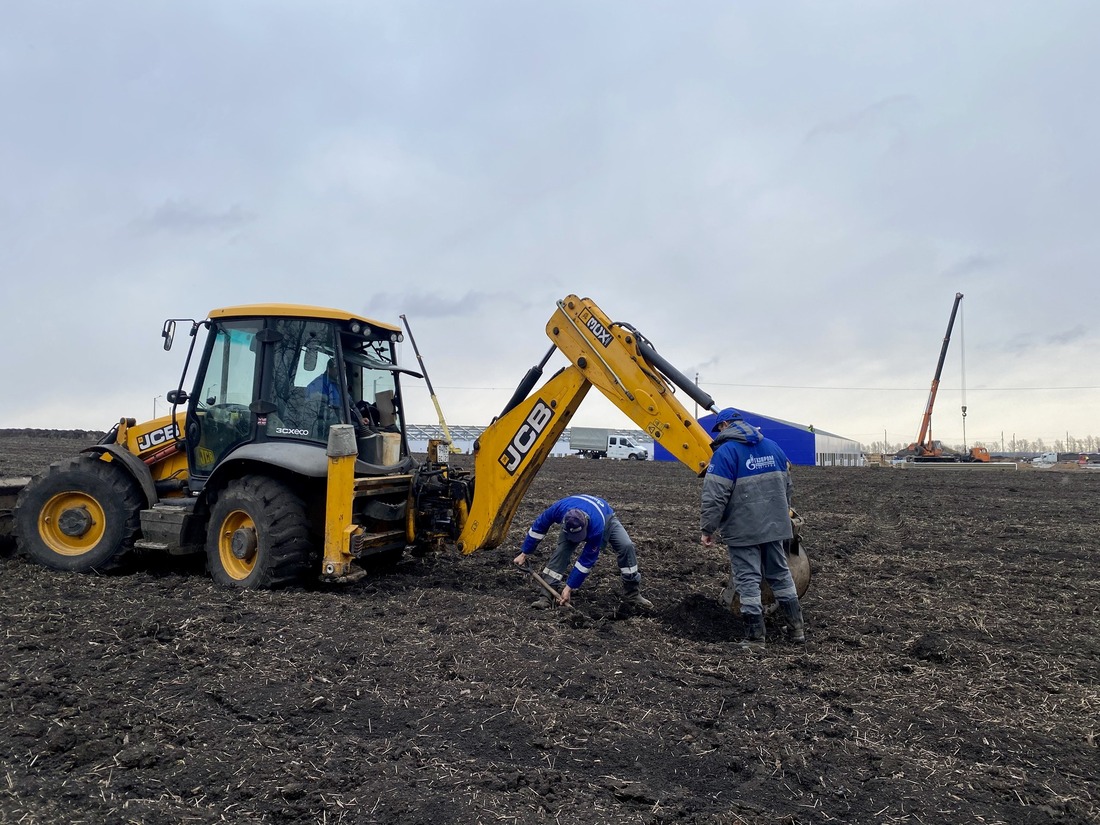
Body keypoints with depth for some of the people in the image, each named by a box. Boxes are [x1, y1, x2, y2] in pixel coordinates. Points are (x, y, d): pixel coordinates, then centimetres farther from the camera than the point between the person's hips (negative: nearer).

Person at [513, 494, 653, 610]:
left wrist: (569, 588, -30)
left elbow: (586, 561, -35)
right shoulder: (558, 509, -40)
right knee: (562, 550, -23)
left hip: (606, 518, -2)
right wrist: (524, 554, -12)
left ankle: (633, 593, -9)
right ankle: (548, 594, -16)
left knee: (626, 546, -24)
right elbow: (538, 527, -19)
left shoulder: (597, 528, -47)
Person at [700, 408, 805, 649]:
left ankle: (755, 638, 5)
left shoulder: (725, 452, -12)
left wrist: (708, 530, -9)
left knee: (748, 581, 1)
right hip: (774, 527, 7)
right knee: (780, 574, 19)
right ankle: (797, 628, 25)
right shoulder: (772, 446, 9)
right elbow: (787, 487, 18)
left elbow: (714, 497, -18)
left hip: (743, 530, -6)